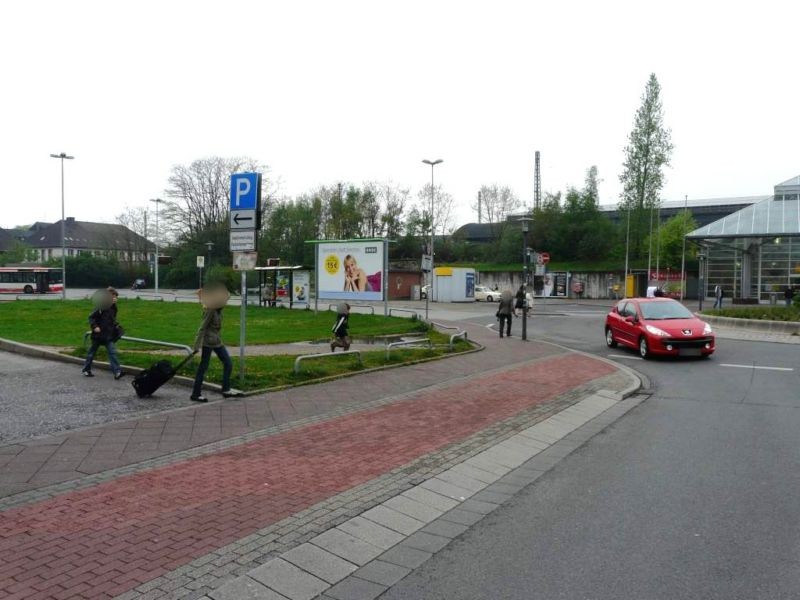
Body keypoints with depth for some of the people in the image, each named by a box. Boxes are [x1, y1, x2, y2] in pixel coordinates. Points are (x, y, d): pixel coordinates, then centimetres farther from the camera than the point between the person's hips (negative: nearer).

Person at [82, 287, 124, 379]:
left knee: (112, 352, -4)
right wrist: (94, 327, -23)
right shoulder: (101, 307, -16)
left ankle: (117, 371, -9)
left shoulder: (113, 308, 6)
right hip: (98, 334, -5)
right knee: (92, 352, 11)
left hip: (108, 335, 5)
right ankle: (86, 369, 28)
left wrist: (116, 325, 5)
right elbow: (91, 317, -13)